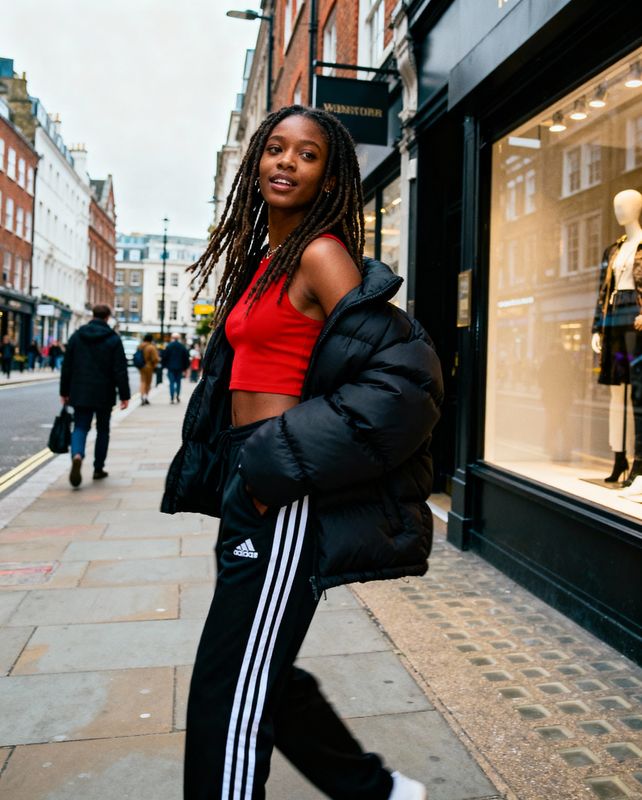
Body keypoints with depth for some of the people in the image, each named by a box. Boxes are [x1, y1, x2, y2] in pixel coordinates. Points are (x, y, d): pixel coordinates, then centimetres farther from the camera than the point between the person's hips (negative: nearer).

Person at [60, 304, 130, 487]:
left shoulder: (77, 336, 5)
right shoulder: (113, 339, -5)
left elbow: (67, 366, 7)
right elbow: (120, 370, -9)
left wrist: (64, 392, 15)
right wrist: (124, 395, -4)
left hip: (80, 392, 2)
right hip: (104, 394, -2)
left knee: (80, 427, 3)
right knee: (103, 430, 12)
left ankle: (77, 456, -26)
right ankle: (98, 469, 16)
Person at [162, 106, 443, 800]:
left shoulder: (320, 254, -9)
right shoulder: (262, 260, 16)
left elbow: (395, 374, -16)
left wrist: (278, 468, -16)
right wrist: (214, 475, 16)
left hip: (288, 495, -9)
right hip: (252, 484, 9)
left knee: (229, 693, 2)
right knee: (258, 672, 20)